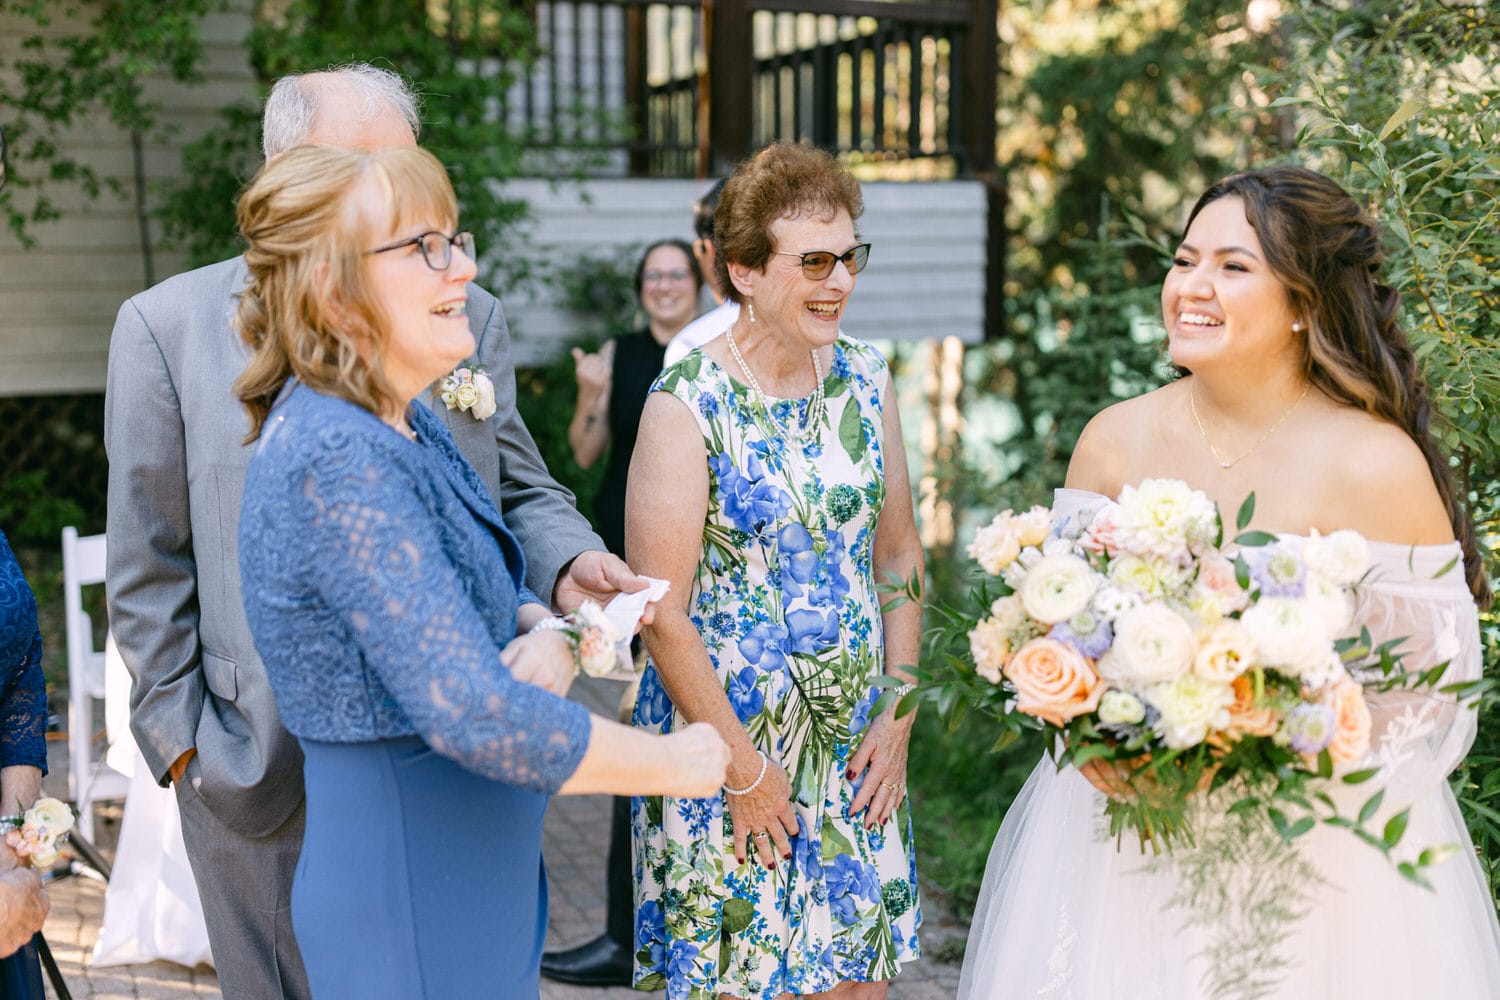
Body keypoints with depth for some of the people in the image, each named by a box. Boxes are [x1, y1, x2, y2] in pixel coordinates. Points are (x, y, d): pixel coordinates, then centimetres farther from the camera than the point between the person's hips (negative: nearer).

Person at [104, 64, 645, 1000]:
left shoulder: (468, 317, 4)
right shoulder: (168, 325, -3)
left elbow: (519, 489, 8)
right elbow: (150, 565, -1)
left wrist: (567, 562, -14)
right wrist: (182, 736, -4)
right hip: (266, 772, -2)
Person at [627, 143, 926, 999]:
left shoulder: (866, 381, 3)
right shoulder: (687, 406, -14)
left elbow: (899, 555, 9)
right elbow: (661, 610, -15)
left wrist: (897, 715, 2)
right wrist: (742, 766, -13)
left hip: (856, 744, 5)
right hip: (723, 735, -5)